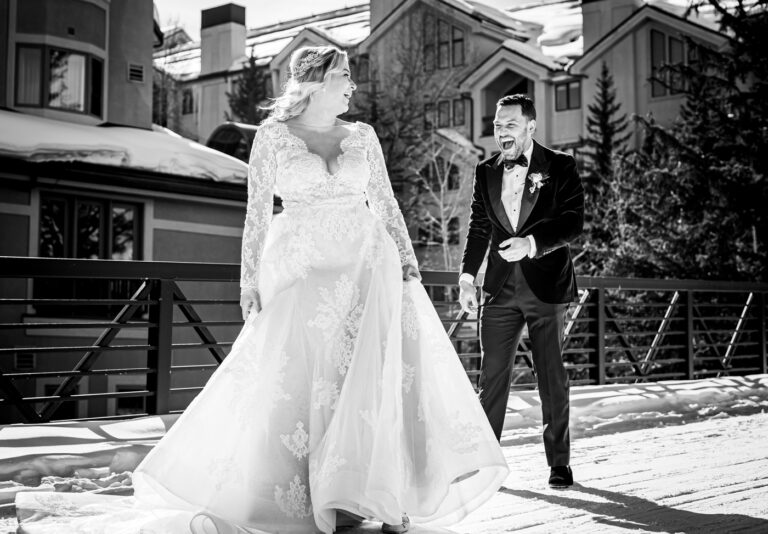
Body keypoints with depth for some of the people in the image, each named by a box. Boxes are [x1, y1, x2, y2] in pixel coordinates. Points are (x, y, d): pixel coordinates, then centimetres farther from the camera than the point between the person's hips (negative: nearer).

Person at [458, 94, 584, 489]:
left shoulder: (560, 167, -1)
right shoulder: (486, 171, 10)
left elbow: (573, 222, -8)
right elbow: (479, 227, 14)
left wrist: (531, 243, -22)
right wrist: (467, 277, 6)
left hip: (546, 286, -3)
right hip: (500, 288, 3)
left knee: (552, 376, 3)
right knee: (492, 375, 2)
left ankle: (559, 462, 15)